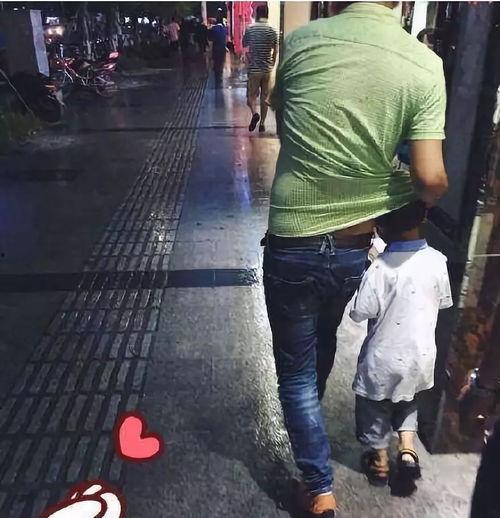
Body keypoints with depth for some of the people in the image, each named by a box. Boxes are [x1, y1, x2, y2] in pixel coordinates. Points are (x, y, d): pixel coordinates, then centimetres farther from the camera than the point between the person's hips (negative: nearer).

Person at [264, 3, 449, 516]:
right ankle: (309, 413, 58)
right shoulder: (425, 64, -9)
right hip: (359, 248, 3)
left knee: (296, 372, 15)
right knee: (323, 344, 30)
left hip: (292, 246, -2)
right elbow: (430, 178, -15)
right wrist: (423, 195, 8)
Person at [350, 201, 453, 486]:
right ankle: (408, 449, 24)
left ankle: (380, 461, 35)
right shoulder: (437, 261, -12)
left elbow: (360, 313, -19)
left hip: (384, 357, -4)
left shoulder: (381, 267, -25)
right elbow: (444, 302, 3)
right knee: (408, 399, 31)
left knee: (375, 407, 20)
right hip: (421, 355, 4)